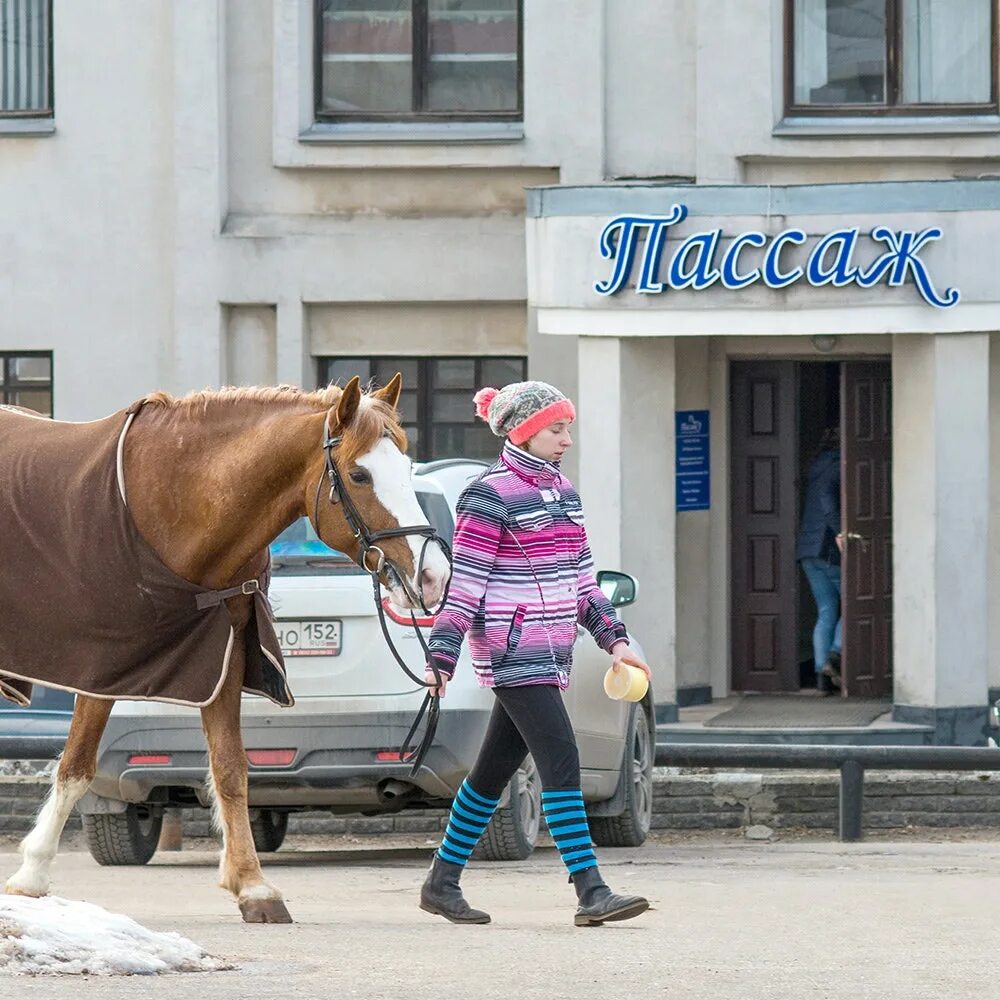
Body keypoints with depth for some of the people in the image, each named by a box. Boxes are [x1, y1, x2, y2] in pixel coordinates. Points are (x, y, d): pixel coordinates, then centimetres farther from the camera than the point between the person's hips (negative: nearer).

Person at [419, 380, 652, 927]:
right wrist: (442, 656, -17)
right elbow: (462, 582, -13)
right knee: (561, 761, -15)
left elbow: (582, 576, 21)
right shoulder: (490, 497, -10)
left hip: (551, 652, 9)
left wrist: (614, 639, 13)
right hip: (514, 652, -9)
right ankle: (591, 893, -19)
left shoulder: (561, 491, 16)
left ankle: (442, 882, 22)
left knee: (494, 771, 13)